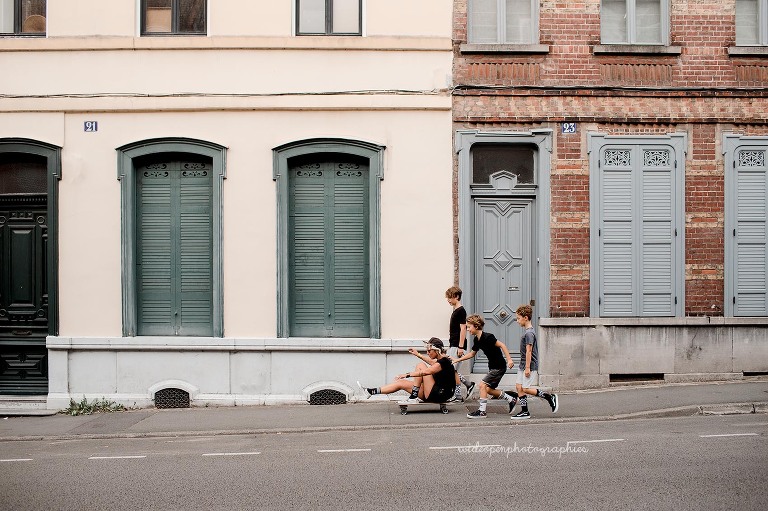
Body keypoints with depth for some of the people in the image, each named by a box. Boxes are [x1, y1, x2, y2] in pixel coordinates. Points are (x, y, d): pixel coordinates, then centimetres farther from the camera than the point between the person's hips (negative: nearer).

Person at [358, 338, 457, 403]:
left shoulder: (443, 362, -17)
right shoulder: (442, 360, 12)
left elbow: (426, 372, -30)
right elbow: (432, 362, 37)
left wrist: (406, 375, -28)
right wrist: (418, 354, 41)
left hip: (438, 396, -10)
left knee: (421, 366, -12)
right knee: (401, 383, 8)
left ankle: (414, 397, -12)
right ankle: (371, 391, 12)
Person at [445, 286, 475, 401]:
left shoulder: (461, 310, -13)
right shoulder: (455, 311, 16)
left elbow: (463, 329, -18)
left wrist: (460, 347, -21)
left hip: (457, 346, -10)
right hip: (452, 345, 10)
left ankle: (458, 395, 0)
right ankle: (469, 385, 19)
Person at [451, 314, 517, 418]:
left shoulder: (487, 337, -22)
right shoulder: (477, 340, 5)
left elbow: (502, 345, -22)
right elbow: (472, 353, 19)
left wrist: (509, 359, -29)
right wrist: (457, 360, 20)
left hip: (499, 367, -9)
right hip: (492, 367, 9)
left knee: (483, 385, -13)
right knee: (489, 390, 13)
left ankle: (482, 411, -8)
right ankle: (511, 399, 28)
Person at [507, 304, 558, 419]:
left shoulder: (529, 333, -18)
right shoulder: (527, 331, 12)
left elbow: (528, 351, -20)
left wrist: (527, 367, -20)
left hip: (530, 366, -10)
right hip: (523, 366, 10)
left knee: (526, 389, -7)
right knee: (519, 387, 7)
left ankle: (550, 397, 3)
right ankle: (525, 411, 10)